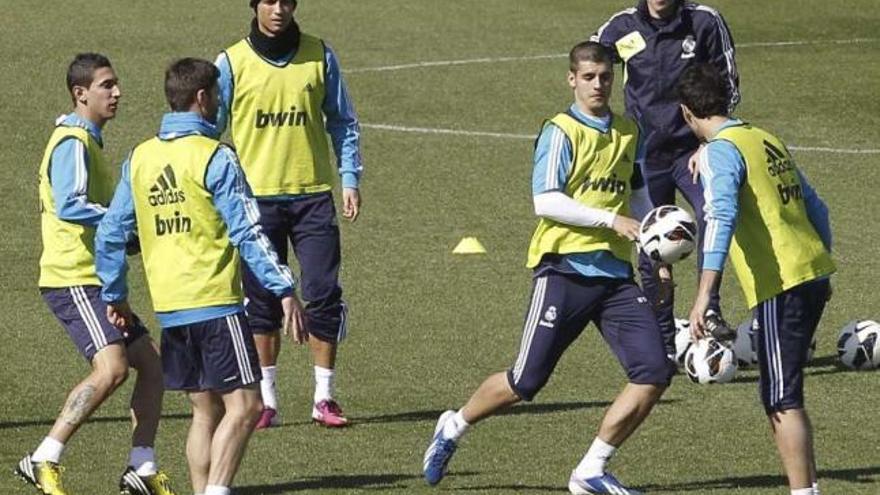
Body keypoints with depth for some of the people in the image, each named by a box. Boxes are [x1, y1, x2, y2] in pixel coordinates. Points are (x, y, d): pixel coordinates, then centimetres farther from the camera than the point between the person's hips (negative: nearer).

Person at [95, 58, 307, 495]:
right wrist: (284, 290, -11)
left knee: (206, 411, 13)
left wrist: (114, 295, 24)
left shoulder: (139, 158, 10)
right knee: (243, 405, -6)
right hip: (215, 303, -7)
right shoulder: (214, 158, -9)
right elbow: (248, 232, -13)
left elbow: (110, 234, 13)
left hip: (168, 307, 7)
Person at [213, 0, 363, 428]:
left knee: (323, 294, -3)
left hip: (313, 195, 1)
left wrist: (350, 179, 3)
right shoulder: (231, 63, 1)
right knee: (261, 300, 2)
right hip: (255, 197, -1)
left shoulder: (319, 56, 4)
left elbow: (342, 121, 11)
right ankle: (266, 401, 10)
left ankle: (324, 397, 6)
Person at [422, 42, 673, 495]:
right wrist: (611, 221, -20)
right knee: (526, 381, -2)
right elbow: (545, 201, -17)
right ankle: (453, 429, 26)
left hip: (615, 273, 6)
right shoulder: (561, 133, -6)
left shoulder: (628, 133, 15)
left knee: (654, 372, -10)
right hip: (565, 268, -6)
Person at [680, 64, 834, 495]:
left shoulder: (720, 150, -8)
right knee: (781, 397, 18)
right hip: (813, 273, 9)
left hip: (780, 287, -8)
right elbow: (815, 208, 23)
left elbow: (721, 217, -23)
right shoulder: (767, 140, 18)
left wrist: (705, 293, -29)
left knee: (781, 402, -6)